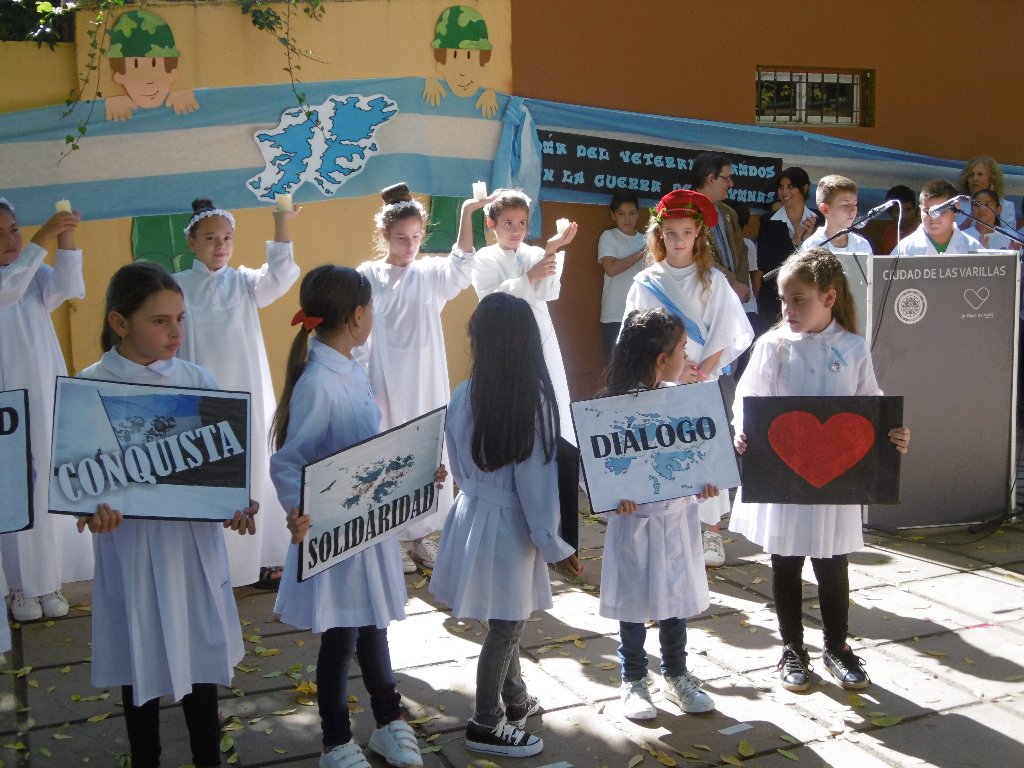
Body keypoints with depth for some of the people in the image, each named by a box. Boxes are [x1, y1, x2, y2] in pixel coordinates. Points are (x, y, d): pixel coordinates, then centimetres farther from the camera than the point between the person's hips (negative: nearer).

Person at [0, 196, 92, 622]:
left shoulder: (36, 277, 7)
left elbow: (70, 287, -11)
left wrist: (66, 237, -24)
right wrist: (43, 238, -32)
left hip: (47, 400, 4)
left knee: (53, 489, 6)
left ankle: (49, 581, 16)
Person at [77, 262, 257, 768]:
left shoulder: (196, 380, -2)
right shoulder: (92, 388, -10)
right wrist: (92, 508, -28)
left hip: (195, 541, 2)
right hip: (131, 544, -2)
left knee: (201, 655, 15)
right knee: (142, 664, 13)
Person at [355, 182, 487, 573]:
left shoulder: (430, 273, 1)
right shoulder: (367, 276, -1)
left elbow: (461, 270, -20)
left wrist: (467, 215, -29)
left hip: (427, 383, 2)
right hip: (385, 383, -2)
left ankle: (421, 535, 24)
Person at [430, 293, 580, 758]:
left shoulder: (462, 397, -7)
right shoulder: (534, 402, -20)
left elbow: (458, 465, 5)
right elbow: (535, 480, -16)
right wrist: (552, 542, -5)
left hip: (473, 514, 5)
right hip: (508, 524, -5)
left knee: (507, 619, 23)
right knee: (505, 625, 10)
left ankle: (515, 699, 40)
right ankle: (486, 725, 22)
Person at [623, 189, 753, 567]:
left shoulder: (713, 280, 4)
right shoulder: (646, 283, 4)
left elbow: (723, 334, 0)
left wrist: (701, 371, -12)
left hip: (703, 381, 0)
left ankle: (711, 532, 8)